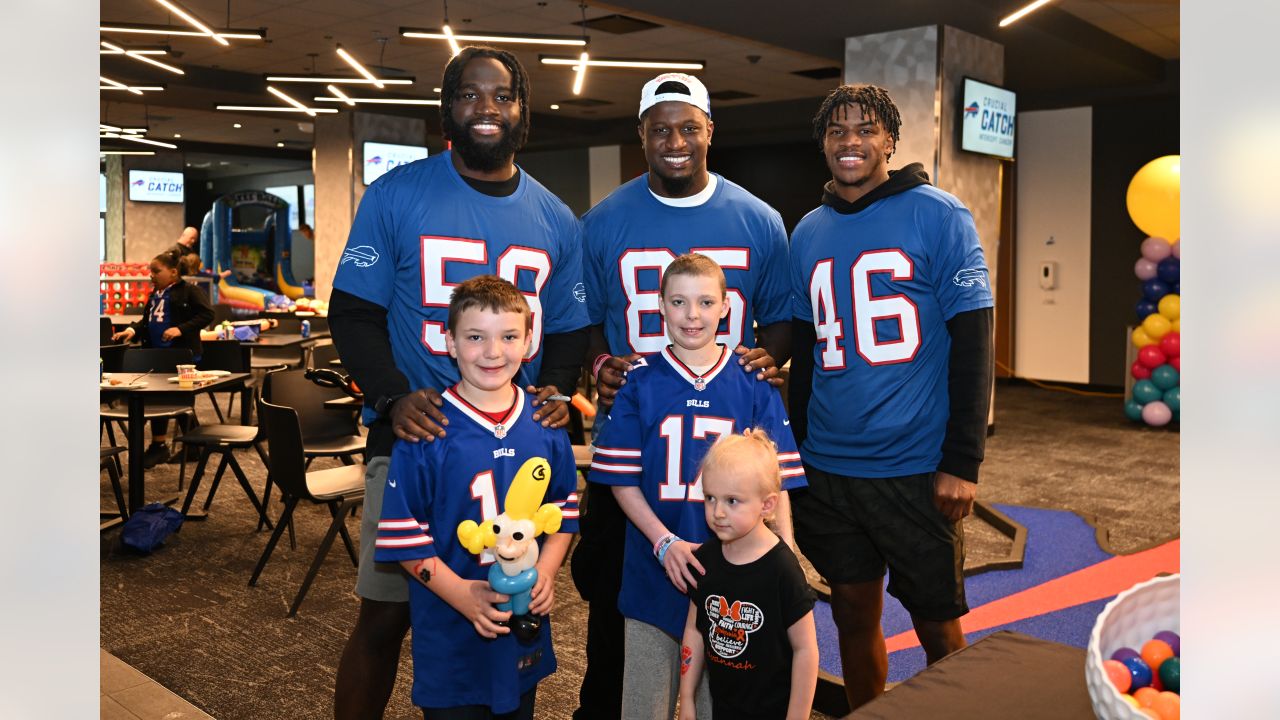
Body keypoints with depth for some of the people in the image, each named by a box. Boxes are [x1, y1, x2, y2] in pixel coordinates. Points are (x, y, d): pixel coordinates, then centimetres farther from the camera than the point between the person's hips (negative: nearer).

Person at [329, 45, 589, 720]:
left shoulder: (556, 221, 9)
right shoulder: (396, 195, -1)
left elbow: (568, 330, 13)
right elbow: (352, 313, -2)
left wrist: (556, 393, -8)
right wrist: (393, 398, -18)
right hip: (415, 436, -3)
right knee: (386, 615, 3)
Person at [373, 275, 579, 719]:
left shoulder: (546, 427, -1)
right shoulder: (425, 433, -14)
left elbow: (564, 513, 8)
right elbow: (402, 536, -12)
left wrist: (545, 571, -8)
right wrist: (461, 593, -21)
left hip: (526, 630, 4)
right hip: (449, 637, -4)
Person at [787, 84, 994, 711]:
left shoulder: (937, 216, -4)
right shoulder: (808, 233, 9)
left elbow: (972, 344, -8)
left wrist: (962, 463, -13)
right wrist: (795, 451, 12)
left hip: (916, 467, -4)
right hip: (828, 470, 4)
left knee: (937, 625, 8)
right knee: (853, 614, 14)